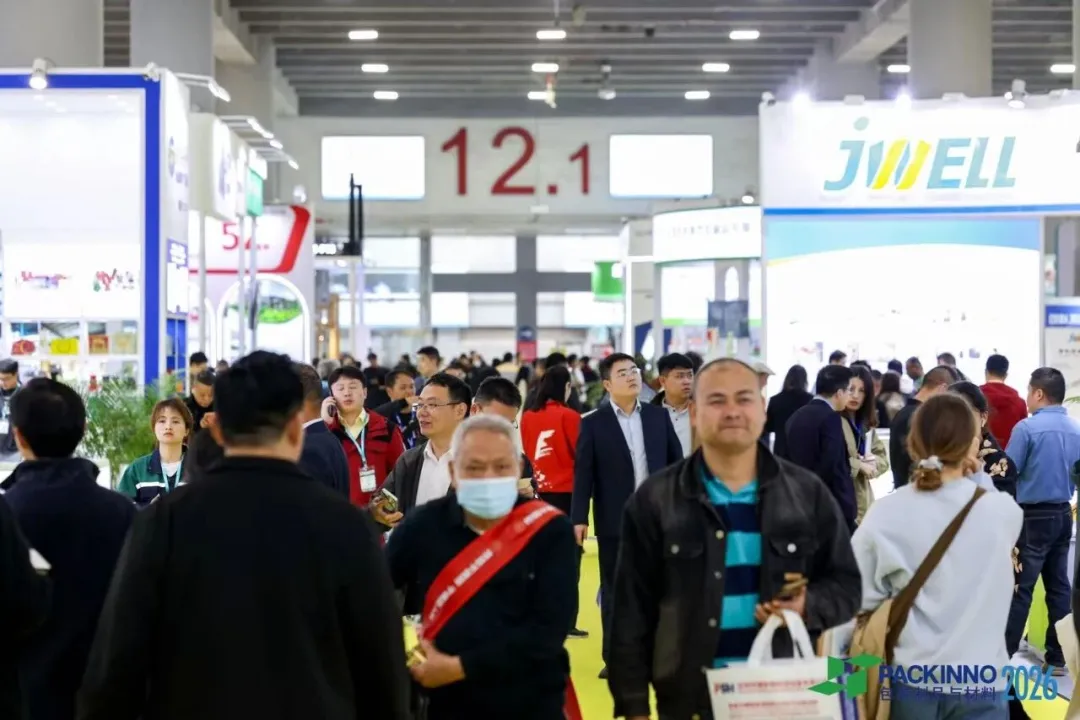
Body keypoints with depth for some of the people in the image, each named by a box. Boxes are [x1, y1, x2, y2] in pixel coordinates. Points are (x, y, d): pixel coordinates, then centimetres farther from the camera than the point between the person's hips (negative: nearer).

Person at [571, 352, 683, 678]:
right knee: (614, 590, 5)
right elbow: (583, 472, -4)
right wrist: (579, 518, -10)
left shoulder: (659, 416, 6)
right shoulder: (594, 423, -2)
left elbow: (676, 461, 9)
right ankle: (614, 657, 13)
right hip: (615, 521, -2)